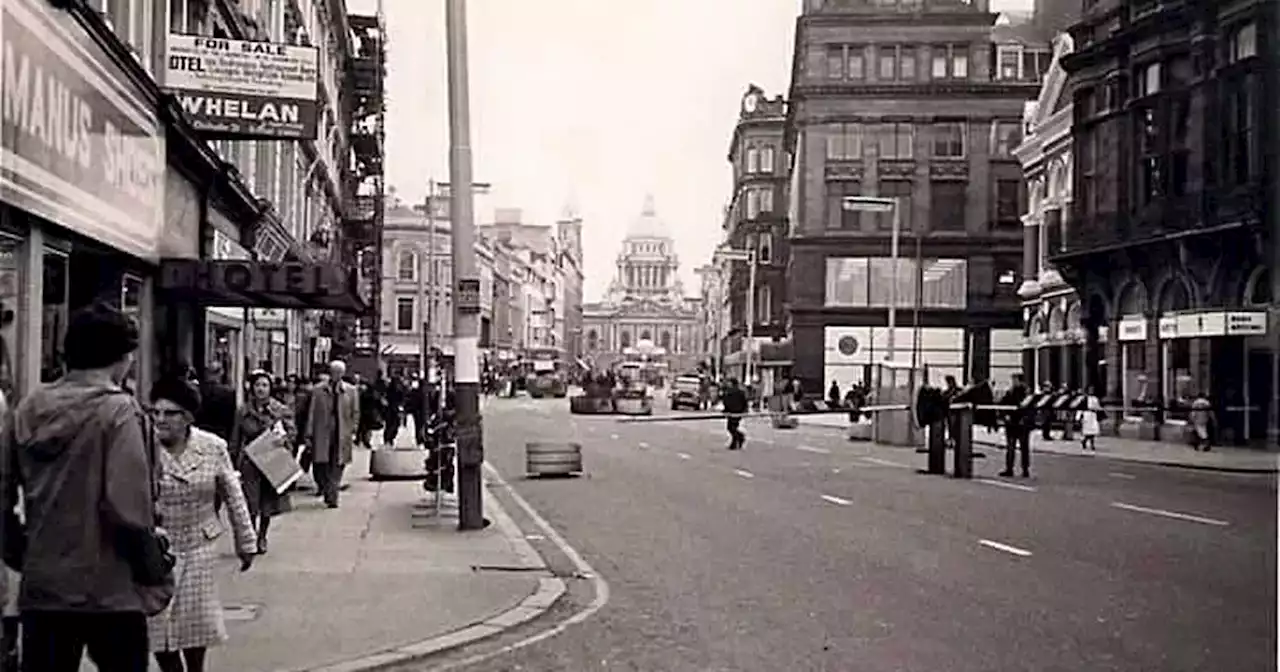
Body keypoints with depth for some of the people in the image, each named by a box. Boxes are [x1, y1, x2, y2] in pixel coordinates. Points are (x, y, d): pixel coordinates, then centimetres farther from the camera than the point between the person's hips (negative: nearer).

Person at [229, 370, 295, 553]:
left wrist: (284, 438, -21)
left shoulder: (281, 410, 1)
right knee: (250, 504, -6)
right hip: (249, 463, 0)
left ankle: (262, 538, 28)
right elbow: (235, 441, 7)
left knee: (268, 504, 10)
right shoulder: (243, 412, 3)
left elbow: (292, 432, 1)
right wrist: (234, 464, 3)